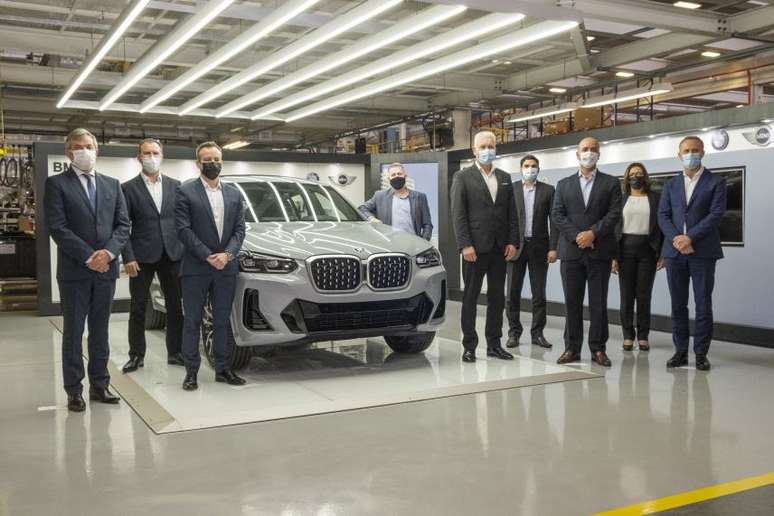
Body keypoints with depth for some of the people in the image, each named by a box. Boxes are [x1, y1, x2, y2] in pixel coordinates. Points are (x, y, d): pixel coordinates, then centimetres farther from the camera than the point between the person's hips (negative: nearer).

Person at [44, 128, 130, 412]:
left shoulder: (112, 184, 12)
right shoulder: (56, 183, -1)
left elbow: (123, 225, 6)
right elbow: (57, 228, -10)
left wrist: (108, 252, -12)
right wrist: (88, 257, -17)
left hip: (106, 268, 4)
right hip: (74, 271, -4)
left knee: (100, 331, 11)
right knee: (73, 332, 4)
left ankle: (99, 384, 20)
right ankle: (74, 390, 11)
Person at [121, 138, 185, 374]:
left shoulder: (175, 185, 9)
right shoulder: (128, 188, 0)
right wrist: (128, 257, -12)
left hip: (172, 255, 3)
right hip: (142, 257, -2)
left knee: (175, 306, 8)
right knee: (137, 309, 5)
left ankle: (175, 352, 18)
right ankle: (136, 355, 15)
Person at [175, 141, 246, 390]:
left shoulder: (234, 193, 11)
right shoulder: (185, 191, -2)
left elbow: (239, 229, 6)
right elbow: (183, 229, -9)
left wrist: (227, 254, -10)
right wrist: (208, 256, -14)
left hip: (226, 267, 4)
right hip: (195, 268, -4)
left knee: (222, 321, 10)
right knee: (192, 321, 4)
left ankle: (223, 369, 18)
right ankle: (191, 371, 11)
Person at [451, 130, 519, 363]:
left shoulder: (504, 178, 14)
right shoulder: (463, 177, -1)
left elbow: (512, 213, 12)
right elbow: (458, 214, -7)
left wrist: (512, 241, 1)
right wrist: (465, 245, -14)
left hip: (500, 248, 5)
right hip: (475, 247, -5)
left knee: (497, 297, 8)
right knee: (470, 297, 2)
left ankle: (494, 344, 17)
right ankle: (469, 346, 8)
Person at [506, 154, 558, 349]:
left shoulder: (548, 190, 6)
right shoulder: (511, 189, 4)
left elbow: (554, 221, 3)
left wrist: (553, 248, -5)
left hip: (539, 246, 0)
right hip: (516, 245, 0)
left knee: (539, 293, 5)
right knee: (513, 293, 2)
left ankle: (537, 333, 13)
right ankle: (514, 332, 12)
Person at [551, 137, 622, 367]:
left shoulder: (611, 183, 8)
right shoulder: (564, 184, 13)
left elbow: (614, 214, -2)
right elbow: (557, 215, 3)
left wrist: (593, 233, -15)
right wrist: (577, 236, -10)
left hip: (600, 251, -1)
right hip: (571, 251, 1)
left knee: (599, 303, 2)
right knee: (572, 302, 4)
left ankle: (598, 349, 9)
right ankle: (572, 348, 10)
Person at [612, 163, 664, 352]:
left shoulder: (655, 198, 6)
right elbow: (613, 226, 4)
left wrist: (662, 254, -4)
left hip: (647, 249, 0)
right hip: (625, 249, 0)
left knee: (644, 294, 1)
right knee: (626, 294, 1)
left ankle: (643, 336, 9)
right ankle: (628, 335, 8)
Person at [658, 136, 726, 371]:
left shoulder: (716, 182, 4)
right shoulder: (671, 184, 14)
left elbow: (716, 214, -7)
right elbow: (663, 215, 6)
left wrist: (690, 237, -16)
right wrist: (676, 238, -11)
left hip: (702, 252, -3)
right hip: (675, 252, 3)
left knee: (703, 305, 0)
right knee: (678, 305, 6)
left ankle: (701, 353, 8)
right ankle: (681, 351, 13)